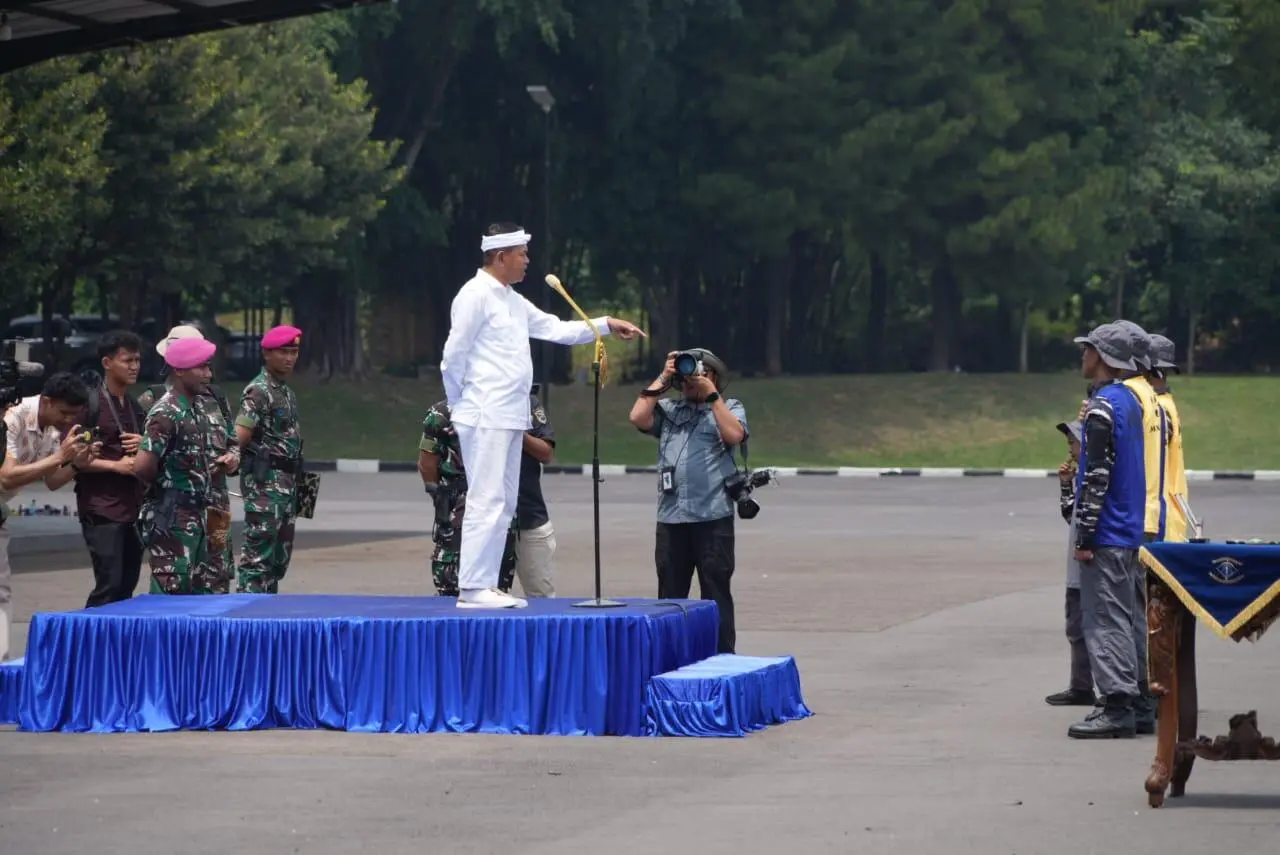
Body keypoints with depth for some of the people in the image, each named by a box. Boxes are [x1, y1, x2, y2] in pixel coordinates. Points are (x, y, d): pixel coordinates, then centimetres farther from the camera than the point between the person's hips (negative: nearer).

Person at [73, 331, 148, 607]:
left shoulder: (136, 408, 17)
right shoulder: (90, 405, -6)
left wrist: (144, 447, 3)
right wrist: (115, 465, -17)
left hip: (133, 509, 7)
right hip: (102, 511, -7)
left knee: (127, 586, 6)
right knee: (109, 586, -13)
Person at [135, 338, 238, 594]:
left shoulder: (195, 410, 13)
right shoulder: (167, 413, -16)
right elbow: (143, 467, -24)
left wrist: (225, 461, 5)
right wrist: (166, 484, -4)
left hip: (197, 517, 10)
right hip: (171, 519, -10)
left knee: (213, 587, 10)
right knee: (170, 592, -8)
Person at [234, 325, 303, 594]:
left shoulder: (287, 392, 16)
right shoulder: (259, 391, -11)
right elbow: (239, 438, -20)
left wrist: (296, 481, 17)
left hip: (286, 483, 9)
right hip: (265, 483, -9)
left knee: (280, 557, 12)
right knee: (258, 555, -11)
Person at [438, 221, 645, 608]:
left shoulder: (513, 301, 18)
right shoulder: (475, 296, -10)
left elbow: (556, 329, 24)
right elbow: (453, 356, -10)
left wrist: (605, 325, 16)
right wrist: (460, 405, -2)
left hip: (510, 417, 10)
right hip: (486, 417, -10)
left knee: (503, 504, 10)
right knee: (486, 501, -12)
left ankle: (487, 584, 13)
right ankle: (472, 588, -12)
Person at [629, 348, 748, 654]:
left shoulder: (728, 408, 10)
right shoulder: (668, 409, 17)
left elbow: (734, 435, -8)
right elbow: (638, 417, 1)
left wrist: (711, 394, -4)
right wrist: (662, 380, 5)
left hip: (713, 517, -3)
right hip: (671, 517, 3)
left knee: (716, 594, -2)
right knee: (670, 595, 6)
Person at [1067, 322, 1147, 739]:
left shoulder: (1102, 408, -15)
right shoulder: (1131, 401, 14)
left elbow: (1097, 475, -19)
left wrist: (1085, 536, -17)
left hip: (1107, 533, -9)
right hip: (1129, 532, 9)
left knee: (1103, 621, -9)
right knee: (1118, 618, 13)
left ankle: (1116, 708, -12)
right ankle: (1123, 703, 15)